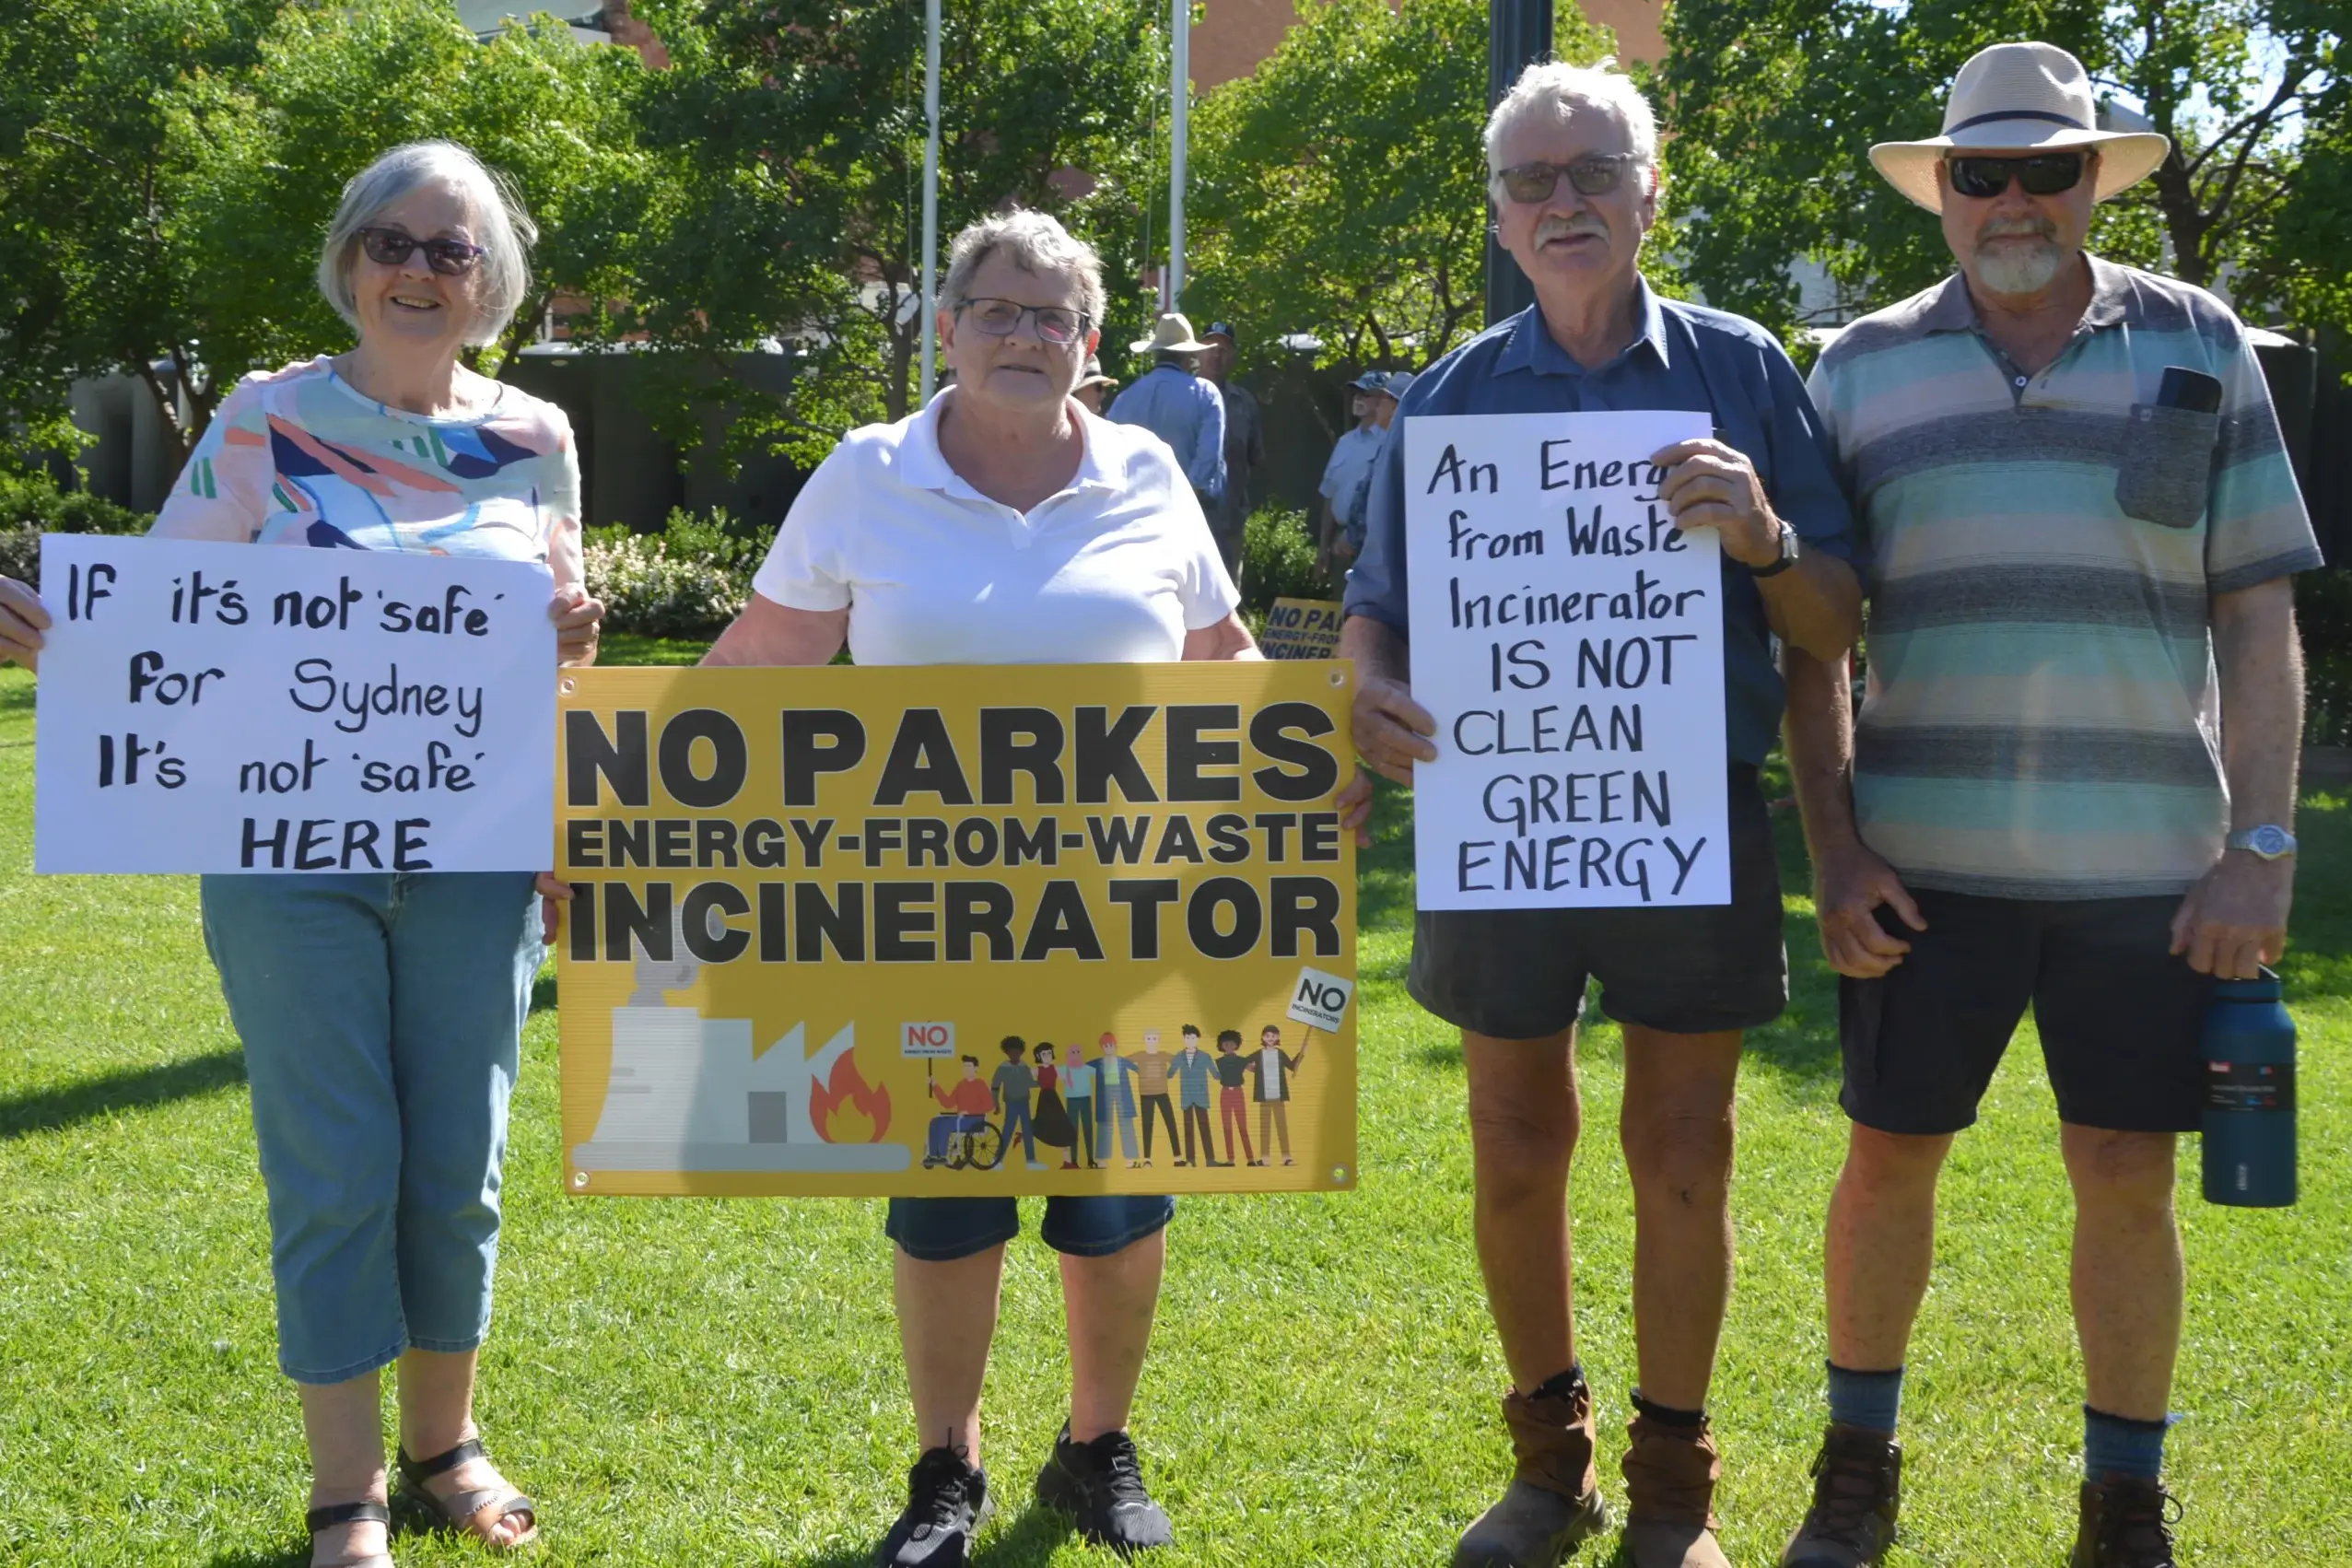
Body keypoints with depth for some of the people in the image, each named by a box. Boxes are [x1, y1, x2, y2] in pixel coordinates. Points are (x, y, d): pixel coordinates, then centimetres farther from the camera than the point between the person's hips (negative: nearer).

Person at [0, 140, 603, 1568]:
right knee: (335, 1171, 0)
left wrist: (572, 639, -9)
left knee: (459, 1165, 8)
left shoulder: (534, 439, 6)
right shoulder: (267, 418, -1)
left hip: (476, 856, 2)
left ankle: (444, 1441, 28)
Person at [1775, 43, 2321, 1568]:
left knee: (2129, 1178, 6)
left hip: (2148, 866, 0)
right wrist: (1832, 847, -3)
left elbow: (2259, 613, 2)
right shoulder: (1864, 368, 4)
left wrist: (2262, 846, -5)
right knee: (1889, 1156, 7)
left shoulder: (2199, 346, 4)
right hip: (1924, 860, 0)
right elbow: (1813, 634, 5)